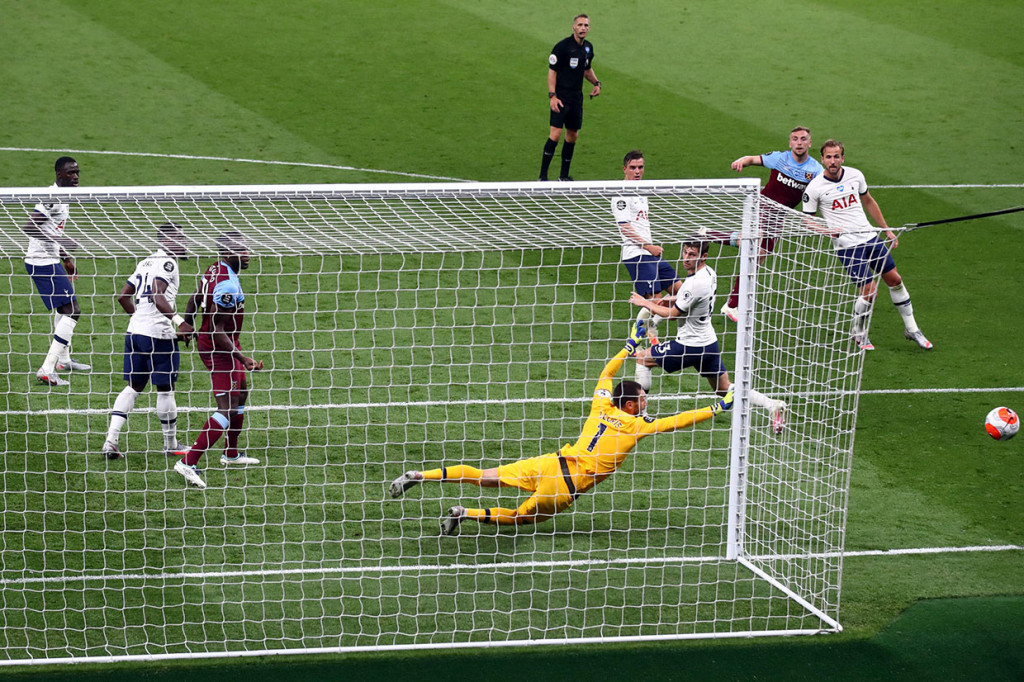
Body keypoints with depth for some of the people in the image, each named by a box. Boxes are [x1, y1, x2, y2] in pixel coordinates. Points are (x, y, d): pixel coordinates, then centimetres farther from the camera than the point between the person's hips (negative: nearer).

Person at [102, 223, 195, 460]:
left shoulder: (145, 263, 18)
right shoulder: (167, 263, -8)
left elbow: (123, 297, 21)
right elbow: (157, 295, -23)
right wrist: (179, 321, -29)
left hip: (135, 330, 8)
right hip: (158, 333, -8)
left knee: (133, 386, 13)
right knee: (165, 389, 6)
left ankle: (111, 441, 1)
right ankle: (171, 444, 18)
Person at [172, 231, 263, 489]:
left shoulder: (216, 270, 2)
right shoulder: (228, 286, -27)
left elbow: (195, 299, 17)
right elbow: (216, 330, -26)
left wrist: (187, 325, 32)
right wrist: (242, 358, -25)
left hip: (206, 341, 11)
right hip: (220, 348, -11)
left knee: (241, 393, 27)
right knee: (228, 409, -12)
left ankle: (231, 453, 41)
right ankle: (188, 462, -18)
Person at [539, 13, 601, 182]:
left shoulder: (588, 48, 9)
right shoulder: (562, 47, -12)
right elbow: (552, 71, -11)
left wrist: (596, 83, 7)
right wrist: (552, 96, -18)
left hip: (577, 98, 7)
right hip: (561, 97, -7)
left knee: (572, 135, 10)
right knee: (556, 133, -15)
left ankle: (564, 175, 20)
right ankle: (543, 176, -11)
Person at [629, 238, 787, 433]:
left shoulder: (695, 284, -27)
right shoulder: (709, 273, 2)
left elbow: (671, 313, -17)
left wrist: (645, 303, -4)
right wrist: (670, 300, 11)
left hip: (691, 346, -9)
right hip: (709, 342, 9)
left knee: (642, 358, 8)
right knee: (725, 389, 15)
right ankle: (773, 406, 1)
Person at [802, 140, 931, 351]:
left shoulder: (855, 175, 2)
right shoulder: (814, 188, -11)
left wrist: (887, 230, 19)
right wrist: (827, 229, -21)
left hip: (870, 237, 5)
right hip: (847, 245, -5)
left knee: (894, 279, 9)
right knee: (869, 290, -13)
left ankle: (911, 328, 26)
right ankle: (859, 334, 12)